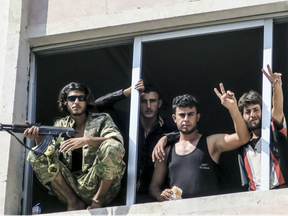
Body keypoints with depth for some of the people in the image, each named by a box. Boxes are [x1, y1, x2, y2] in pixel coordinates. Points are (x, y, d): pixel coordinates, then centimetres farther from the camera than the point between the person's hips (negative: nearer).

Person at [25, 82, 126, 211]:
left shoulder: (101, 120, 11)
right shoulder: (60, 125, 19)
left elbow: (117, 141, -9)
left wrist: (87, 140, -24)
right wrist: (38, 138, -15)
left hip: (97, 185, -2)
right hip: (69, 188, 3)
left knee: (113, 148, -28)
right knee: (35, 155, -14)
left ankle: (98, 200, -12)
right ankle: (74, 202, -11)